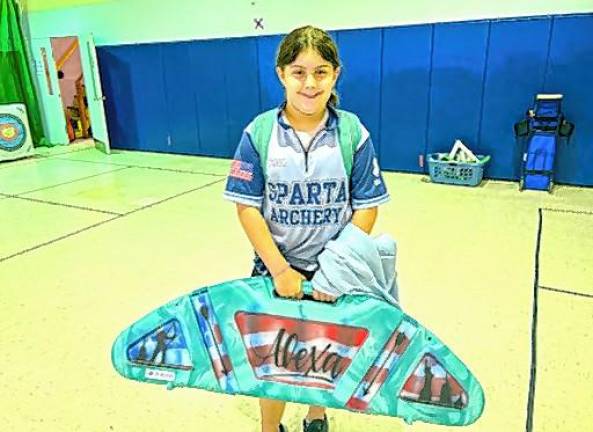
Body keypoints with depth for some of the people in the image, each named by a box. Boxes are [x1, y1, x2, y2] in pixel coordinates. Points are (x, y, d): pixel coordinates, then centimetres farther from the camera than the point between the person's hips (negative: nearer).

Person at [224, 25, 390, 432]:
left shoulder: (353, 132, -10)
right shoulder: (259, 132, -10)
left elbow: (367, 207, -8)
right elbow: (247, 207, -9)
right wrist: (280, 269, -15)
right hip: (277, 268, 0)